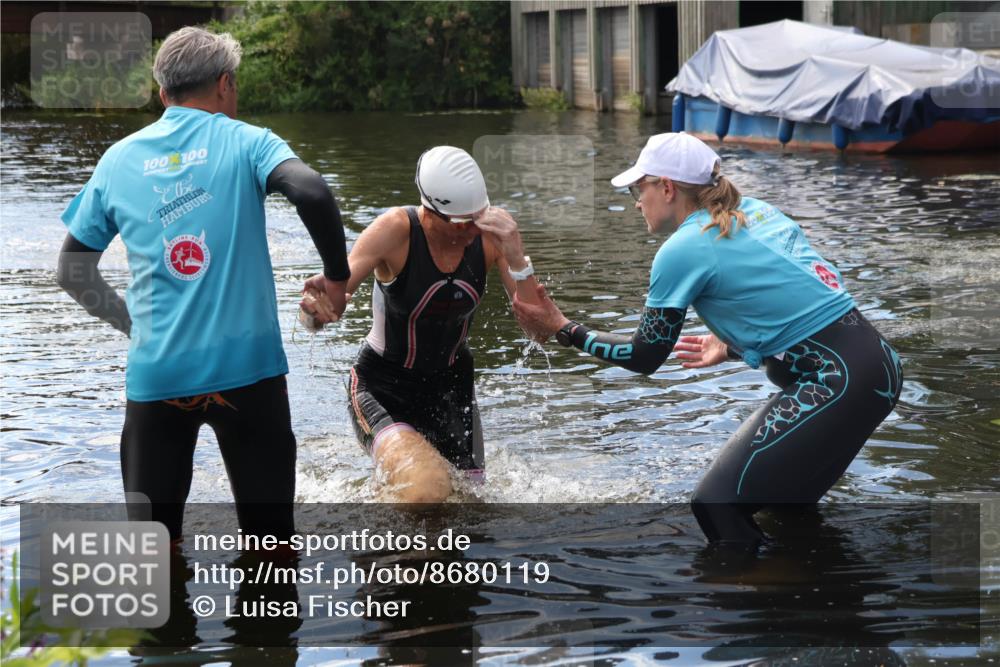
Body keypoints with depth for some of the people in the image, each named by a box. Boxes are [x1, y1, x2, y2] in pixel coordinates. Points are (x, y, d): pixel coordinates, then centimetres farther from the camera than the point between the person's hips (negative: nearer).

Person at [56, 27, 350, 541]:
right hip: (246, 365, -2)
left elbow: (73, 272, 13)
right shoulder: (245, 142, 0)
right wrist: (337, 274, -6)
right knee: (267, 536, 9)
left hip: (156, 373, 2)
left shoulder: (118, 160, 9)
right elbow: (311, 192, -19)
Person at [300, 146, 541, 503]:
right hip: (383, 389, -5)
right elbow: (337, 290, -24)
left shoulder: (492, 232, -14)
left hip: (452, 386, 5)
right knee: (428, 489, -32)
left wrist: (516, 259, -33)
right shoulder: (396, 230, -23)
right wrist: (317, 304, -49)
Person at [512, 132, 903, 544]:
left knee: (717, 506, -5)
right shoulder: (755, 212, 15)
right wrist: (733, 348, 27)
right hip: (872, 364, 9)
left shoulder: (683, 250, -7)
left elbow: (646, 357, 1)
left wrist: (563, 329, 9)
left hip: (837, 381, -9)